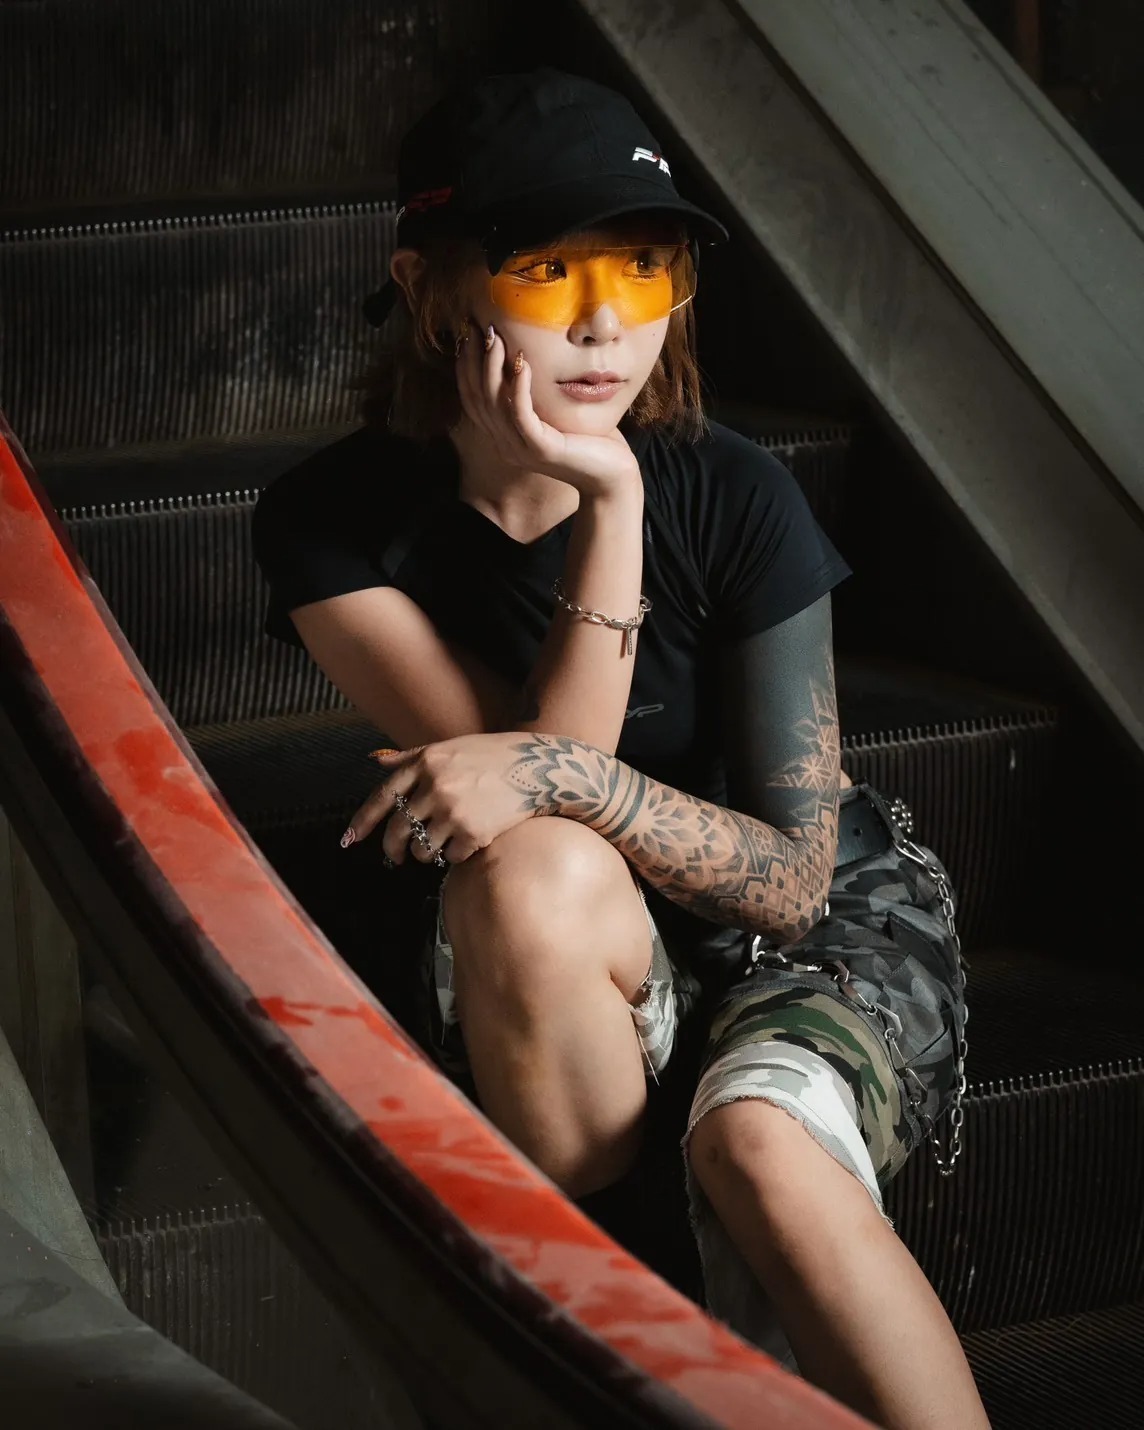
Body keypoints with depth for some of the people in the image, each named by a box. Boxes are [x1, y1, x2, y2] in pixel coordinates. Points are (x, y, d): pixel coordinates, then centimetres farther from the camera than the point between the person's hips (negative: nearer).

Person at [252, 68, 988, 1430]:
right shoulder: (332, 525, -15)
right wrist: (611, 513, -30)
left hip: (828, 920, -1)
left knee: (759, 1144, -34)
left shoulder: (733, 499, -17)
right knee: (534, 874, -34)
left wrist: (567, 776, -34)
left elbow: (794, 880, -17)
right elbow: (544, 854, -23)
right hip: (578, 963, 1)